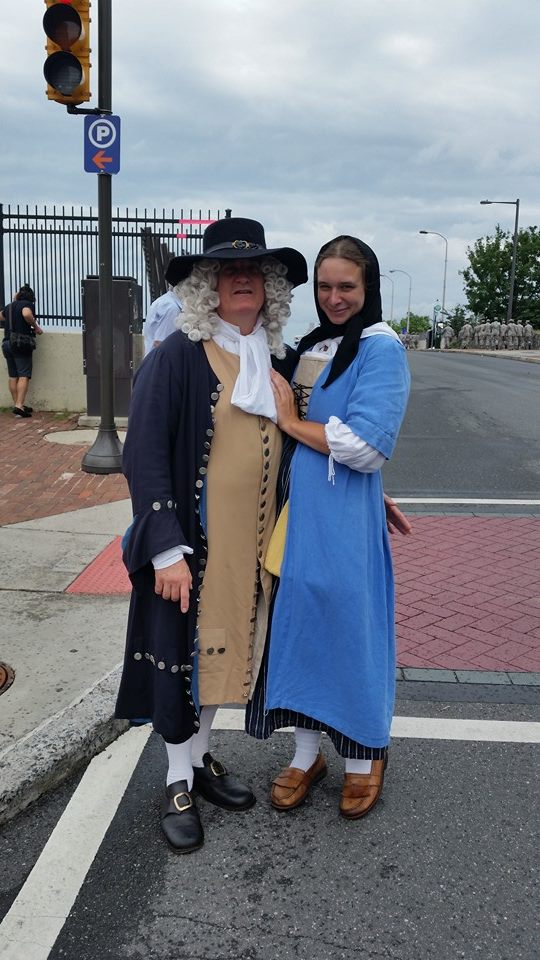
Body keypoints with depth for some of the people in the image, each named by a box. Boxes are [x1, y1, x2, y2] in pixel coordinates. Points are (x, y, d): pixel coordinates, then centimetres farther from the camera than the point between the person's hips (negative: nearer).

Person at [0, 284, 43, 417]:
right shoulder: (27, 304, -3)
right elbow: (27, 314, -26)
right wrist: (35, 326, -12)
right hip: (21, 343, -7)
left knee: (13, 376, 11)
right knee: (24, 376, -10)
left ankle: (17, 404, 16)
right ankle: (19, 406, -19)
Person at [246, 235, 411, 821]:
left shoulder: (381, 349, -10)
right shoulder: (310, 345, 12)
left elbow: (365, 447, -19)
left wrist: (292, 421, -11)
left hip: (345, 521, -7)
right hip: (297, 510, 7)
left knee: (350, 625, 5)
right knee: (298, 620, 12)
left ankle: (365, 756, 28)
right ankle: (306, 753, 29)